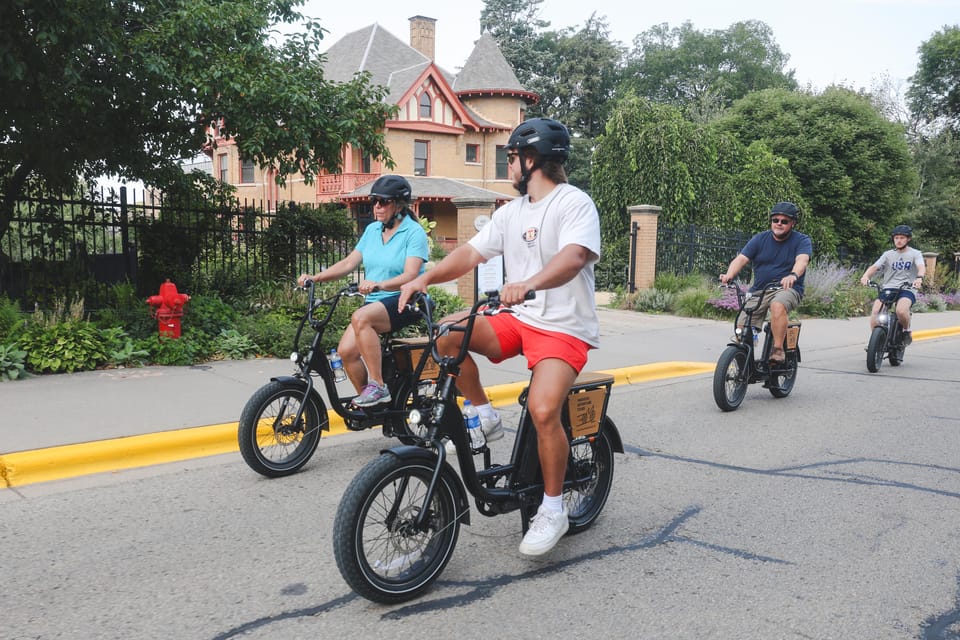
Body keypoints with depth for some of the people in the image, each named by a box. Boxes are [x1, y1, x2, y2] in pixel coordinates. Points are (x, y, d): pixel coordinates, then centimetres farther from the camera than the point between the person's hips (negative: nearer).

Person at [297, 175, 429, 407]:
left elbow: (410, 275, -19)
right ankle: (368, 400, 6)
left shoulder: (414, 232, -6)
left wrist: (379, 285, -36)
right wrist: (315, 277, -1)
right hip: (374, 302, 6)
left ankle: (378, 387, -24)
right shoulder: (372, 230, 13)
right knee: (346, 350, -15)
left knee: (361, 317, -33)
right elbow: (349, 263, 11)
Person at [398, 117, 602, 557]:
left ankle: (553, 510, -4)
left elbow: (574, 257, -29)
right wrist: (424, 278, -6)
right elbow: (471, 252, 9)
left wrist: (529, 283, -46)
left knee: (543, 410, -26)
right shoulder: (511, 212, 13)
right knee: (448, 332, -14)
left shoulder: (574, 203, -10)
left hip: (565, 328, -7)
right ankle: (485, 416, 3)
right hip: (520, 320, 7)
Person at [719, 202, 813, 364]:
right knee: (742, 327, -12)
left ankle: (777, 350, -27)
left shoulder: (802, 240, 1)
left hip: (787, 289, -3)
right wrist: (729, 274, -26)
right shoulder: (760, 239, 9)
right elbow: (741, 259, -4)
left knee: (778, 305, -38)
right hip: (759, 291, 4)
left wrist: (793, 275, -43)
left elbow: (802, 260, -20)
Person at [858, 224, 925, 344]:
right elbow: (874, 267, 1)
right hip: (888, 288, 3)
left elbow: (922, 267, -11)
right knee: (875, 311, -24)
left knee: (901, 310, -32)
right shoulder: (888, 254, 15)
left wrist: (919, 278, -35)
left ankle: (907, 331, -1)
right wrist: (865, 276, -22)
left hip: (907, 290, -2)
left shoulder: (915, 254, 8)